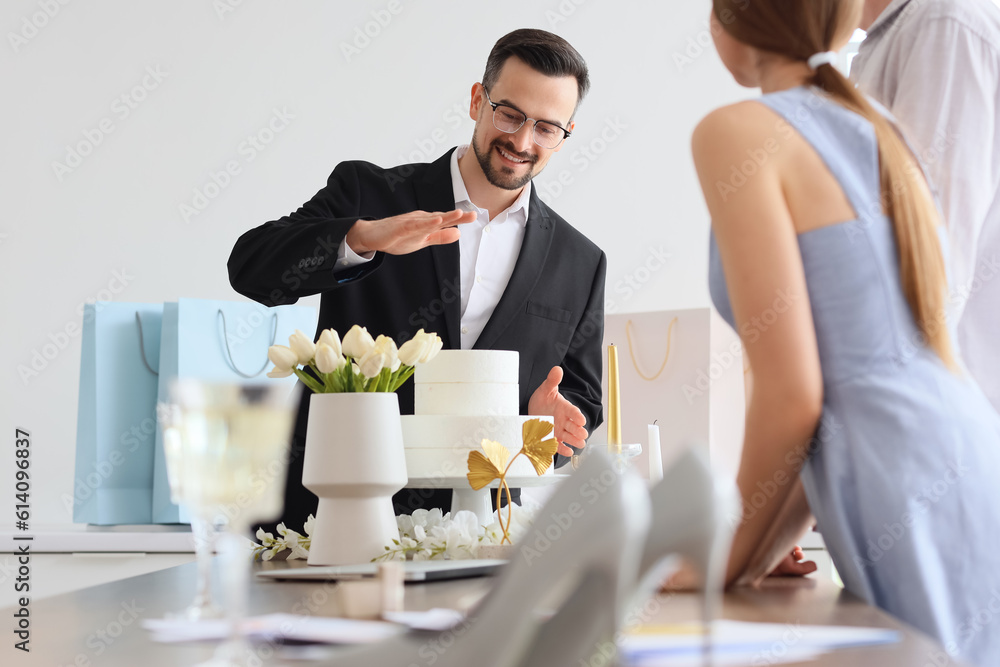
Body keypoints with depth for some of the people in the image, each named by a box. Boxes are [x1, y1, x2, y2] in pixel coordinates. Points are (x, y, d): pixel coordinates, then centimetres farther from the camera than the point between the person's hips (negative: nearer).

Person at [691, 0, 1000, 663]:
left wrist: (735, 557, 5)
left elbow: (793, 397, -10)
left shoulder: (736, 133, -5)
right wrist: (772, 539, 25)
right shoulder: (881, 129, 18)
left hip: (928, 513, -8)